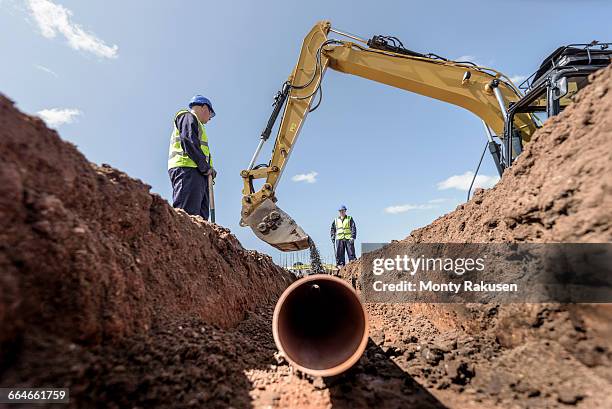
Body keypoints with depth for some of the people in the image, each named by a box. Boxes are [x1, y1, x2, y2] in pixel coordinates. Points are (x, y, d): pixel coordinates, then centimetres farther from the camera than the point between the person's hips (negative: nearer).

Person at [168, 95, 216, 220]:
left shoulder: (193, 121, 38)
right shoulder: (188, 117, 9)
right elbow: (189, 142, -9)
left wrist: (207, 168, 12)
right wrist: (206, 167, -11)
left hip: (197, 172, 9)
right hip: (187, 169, -9)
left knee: (200, 216, -3)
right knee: (187, 214, -22)